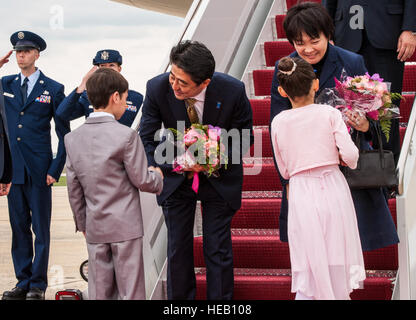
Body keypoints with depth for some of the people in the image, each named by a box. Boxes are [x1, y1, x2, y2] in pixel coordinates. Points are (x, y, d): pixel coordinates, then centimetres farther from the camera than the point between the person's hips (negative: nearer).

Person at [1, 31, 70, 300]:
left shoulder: (53, 89, 1)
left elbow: (64, 134, 2)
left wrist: (55, 170, -6)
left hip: (39, 169, -3)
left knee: (41, 228, 1)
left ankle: (38, 285, 8)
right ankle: (23, 282, 15)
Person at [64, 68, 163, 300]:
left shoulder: (73, 139, 3)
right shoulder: (126, 135, -14)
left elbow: (74, 189, 8)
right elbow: (141, 180, -10)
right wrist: (157, 175, 11)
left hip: (95, 228, 5)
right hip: (126, 226, -5)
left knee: (99, 292, 11)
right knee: (131, 291, 3)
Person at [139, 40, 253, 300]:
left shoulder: (233, 90, -24)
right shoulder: (158, 89, -21)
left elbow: (245, 137, -8)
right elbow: (147, 140, -10)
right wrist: (175, 163, -27)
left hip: (219, 177, -1)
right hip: (176, 177, 1)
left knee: (219, 249, 3)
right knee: (178, 249, 7)